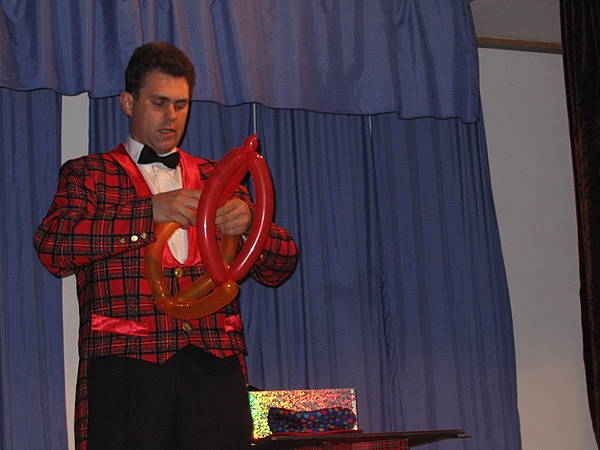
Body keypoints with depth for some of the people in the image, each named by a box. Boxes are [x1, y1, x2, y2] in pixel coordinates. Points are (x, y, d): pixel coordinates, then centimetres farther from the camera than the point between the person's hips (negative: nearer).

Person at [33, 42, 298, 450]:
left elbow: (280, 267, 17)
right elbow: (53, 247, -5)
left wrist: (249, 223, -5)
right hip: (126, 369, -2)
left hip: (214, 370, 3)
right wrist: (151, 211, -13)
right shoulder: (88, 174, 15)